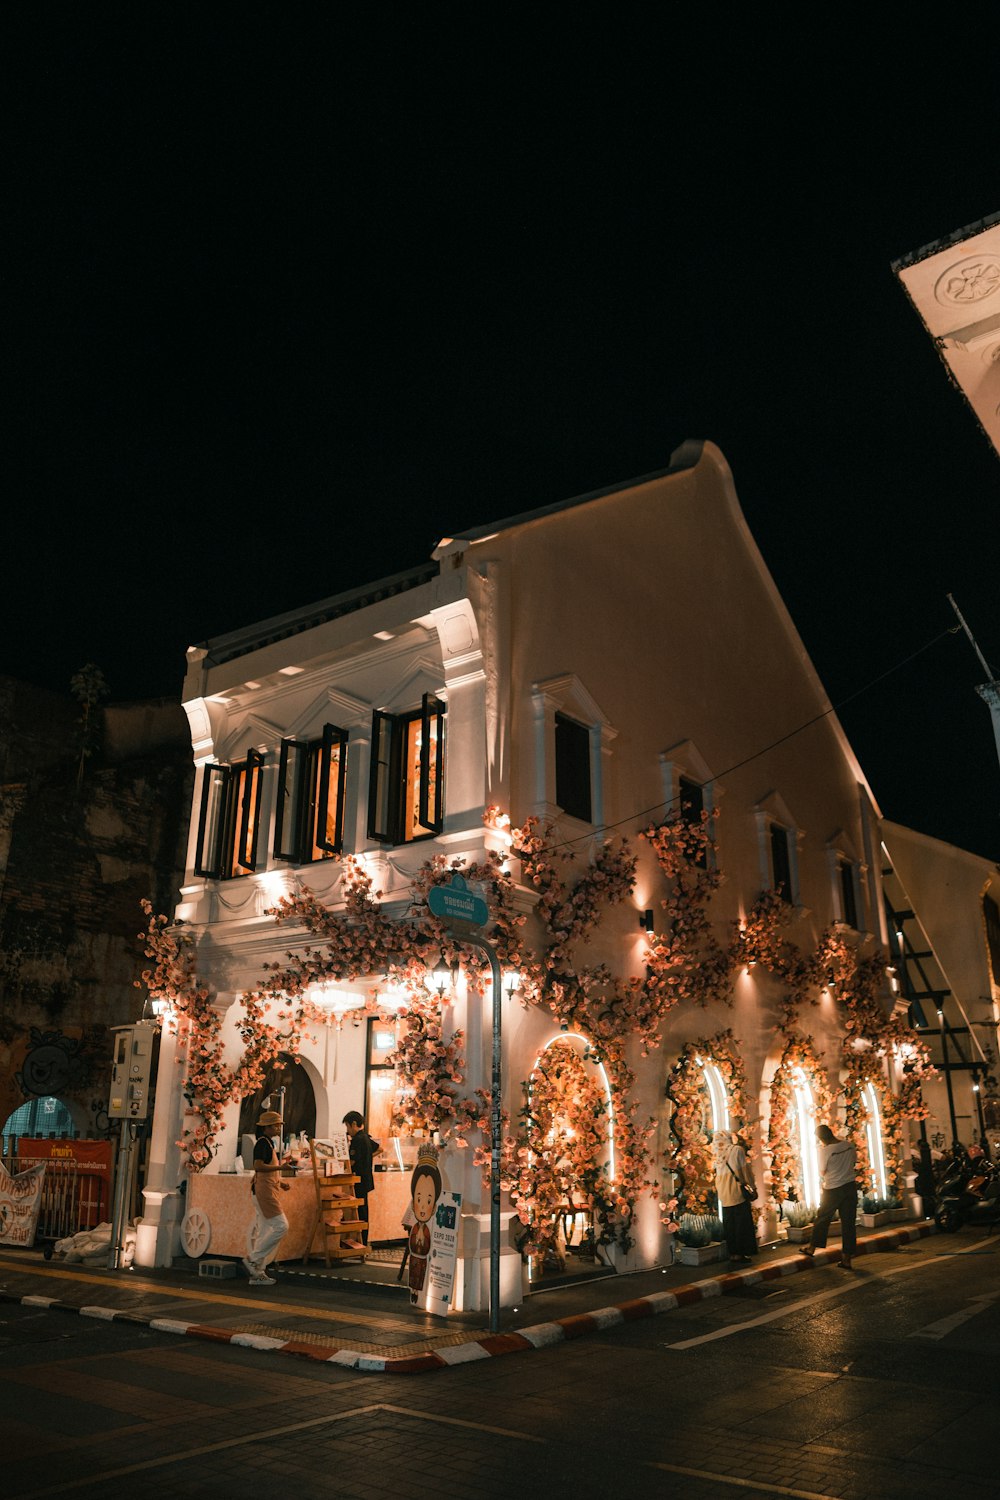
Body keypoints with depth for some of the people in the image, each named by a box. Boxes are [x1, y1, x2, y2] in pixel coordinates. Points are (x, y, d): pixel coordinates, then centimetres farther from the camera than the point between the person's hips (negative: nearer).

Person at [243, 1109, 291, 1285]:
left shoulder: (266, 1143, 19)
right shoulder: (263, 1143, -11)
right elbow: (258, 1166, -25)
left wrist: (280, 1183, 17)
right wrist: (281, 1166, -27)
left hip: (265, 1190, 10)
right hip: (264, 1190, -10)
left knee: (263, 1231, 10)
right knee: (281, 1226, -11)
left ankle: (257, 1274, 13)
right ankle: (252, 1258, -5)